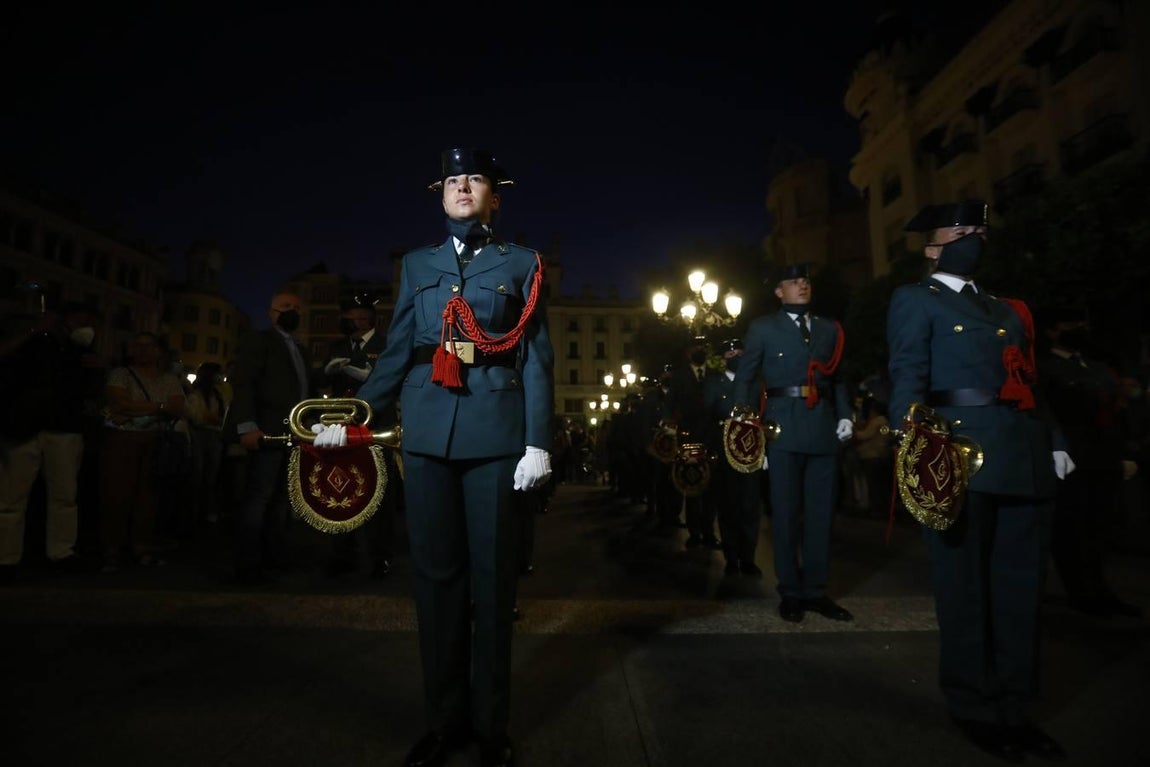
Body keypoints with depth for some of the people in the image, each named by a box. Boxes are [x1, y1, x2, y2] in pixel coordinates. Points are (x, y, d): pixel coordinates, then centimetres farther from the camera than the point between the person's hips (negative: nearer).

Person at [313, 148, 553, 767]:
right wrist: (352, 418, 7)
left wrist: (538, 443, -7)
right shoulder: (417, 264, 18)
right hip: (427, 433, 3)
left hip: (494, 432, -2)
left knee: (491, 576, 4)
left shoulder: (522, 264, 9)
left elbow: (537, 360, 1)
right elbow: (396, 353, 14)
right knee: (436, 573, 7)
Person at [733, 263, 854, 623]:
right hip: (784, 427, -3)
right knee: (786, 512, 2)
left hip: (824, 427, 4)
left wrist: (844, 416, 4)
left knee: (821, 511, 7)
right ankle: (791, 592, 13)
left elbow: (839, 377, 17)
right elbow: (745, 378, 3)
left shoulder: (830, 329, 17)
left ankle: (815, 590, 19)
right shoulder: (763, 327, 7)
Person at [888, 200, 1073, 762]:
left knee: (1020, 589, 12)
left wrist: (1053, 442, 11)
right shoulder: (915, 300, 4)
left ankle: (1013, 706, 27)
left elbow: (1028, 382, 21)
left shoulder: (1006, 310, 25)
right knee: (964, 588, 3)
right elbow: (907, 380, -8)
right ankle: (974, 708, 19)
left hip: (1025, 460, 7)